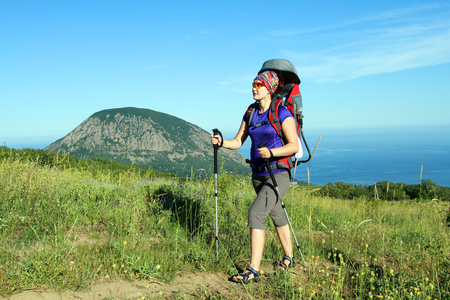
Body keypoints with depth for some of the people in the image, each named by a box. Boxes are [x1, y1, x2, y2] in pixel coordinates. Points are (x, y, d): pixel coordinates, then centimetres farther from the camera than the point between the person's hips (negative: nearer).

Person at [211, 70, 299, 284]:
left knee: (256, 213, -20)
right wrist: (221, 142, -12)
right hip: (258, 174, 7)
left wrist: (271, 152, -30)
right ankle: (288, 259, 38)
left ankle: (253, 270, -17)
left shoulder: (282, 113, -12)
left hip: (278, 174, -7)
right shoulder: (250, 114, 8)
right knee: (277, 215, 20)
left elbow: (294, 146, -15)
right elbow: (237, 142, 7)